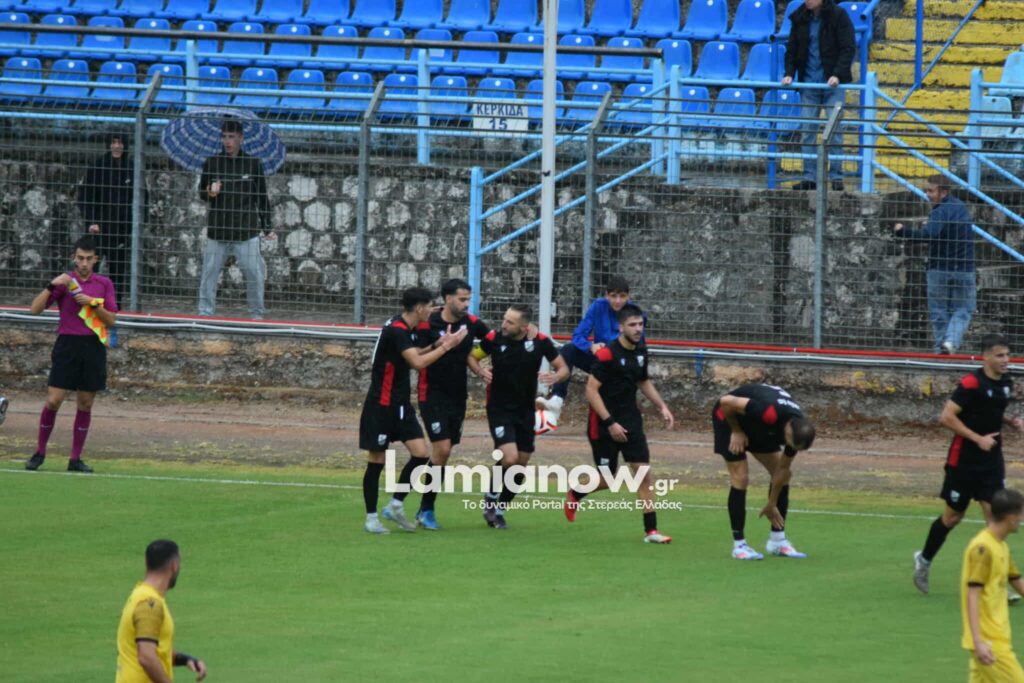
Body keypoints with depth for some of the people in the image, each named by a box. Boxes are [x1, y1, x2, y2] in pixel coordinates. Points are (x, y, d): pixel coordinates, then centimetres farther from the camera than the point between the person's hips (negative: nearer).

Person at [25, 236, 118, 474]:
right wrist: (51, 285, -17)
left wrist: (93, 304, -11)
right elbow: (35, 309, -4)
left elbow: (111, 320, 5)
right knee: (54, 400, -8)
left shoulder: (104, 284, 8)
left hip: (93, 347, 2)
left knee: (86, 404, 3)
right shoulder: (64, 281, 4)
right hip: (67, 344, -2)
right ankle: (40, 451, 7)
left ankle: (75, 459, 9)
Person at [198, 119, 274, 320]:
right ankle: (205, 312, 9)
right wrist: (210, 193, -12)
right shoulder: (212, 163, 5)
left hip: (246, 232, -1)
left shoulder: (252, 164, 4)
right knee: (209, 273, 0)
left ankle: (257, 314, 10)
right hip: (217, 232, 1)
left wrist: (267, 228, 8)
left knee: (254, 274, -2)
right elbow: (201, 192, 13)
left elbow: (262, 198, 9)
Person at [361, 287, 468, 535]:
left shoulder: (407, 330, 8)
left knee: (420, 453, -1)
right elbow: (418, 363, -28)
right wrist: (446, 347, -18)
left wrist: (437, 345, 6)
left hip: (401, 404, 9)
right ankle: (371, 517, 9)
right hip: (381, 405, -9)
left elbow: (413, 356, 20)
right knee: (376, 460, 0)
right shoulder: (396, 331, -21)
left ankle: (395, 506, 11)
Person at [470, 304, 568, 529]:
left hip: (525, 410, 3)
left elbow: (563, 368, -1)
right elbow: (472, 357, 4)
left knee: (521, 464, 7)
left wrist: (555, 377, -24)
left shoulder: (540, 341, -10)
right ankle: (491, 496, 7)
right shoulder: (494, 338, -12)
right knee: (510, 458, -20)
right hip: (499, 409, -3)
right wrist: (481, 371, -17)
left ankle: (499, 509, 25)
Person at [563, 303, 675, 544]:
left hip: (631, 421, 6)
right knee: (606, 480, 3)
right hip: (604, 424, -6)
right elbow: (591, 391, -19)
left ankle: (651, 530, -1)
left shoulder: (641, 352, 4)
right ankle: (574, 494, 35)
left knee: (644, 473, -4)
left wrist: (661, 407, 10)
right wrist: (610, 423, -23)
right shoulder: (607, 355, -18)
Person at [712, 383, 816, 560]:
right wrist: (737, 432, -20)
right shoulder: (769, 413, -42)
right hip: (730, 418, -7)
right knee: (740, 477, -15)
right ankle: (739, 544, -6)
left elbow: (783, 469, -6)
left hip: (757, 427, 7)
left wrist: (772, 504, -1)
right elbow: (726, 402, -33)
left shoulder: (798, 429, -20)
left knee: (784, 472, 1)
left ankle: (778, 540, 9)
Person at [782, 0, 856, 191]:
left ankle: (836, 177, 1)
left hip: (833, 84, -4)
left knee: (834, 130, -4)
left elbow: (848, 48, -8)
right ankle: (809, 177, 4)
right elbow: (792, 49, 13)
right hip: (809, 83, 4)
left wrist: (837, 75, -19)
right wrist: (789, 73, -2)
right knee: (808, 130, 1)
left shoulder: (838, 16, -5)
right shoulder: (800, 18, 7)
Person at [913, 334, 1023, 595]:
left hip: (992, 462, 6)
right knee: (953, 516, 8)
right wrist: (978, 439, -22)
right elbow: (946, 417, -21)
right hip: (964, 461, -6)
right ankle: (924, 559, 34)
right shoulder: (971, 384, -18)